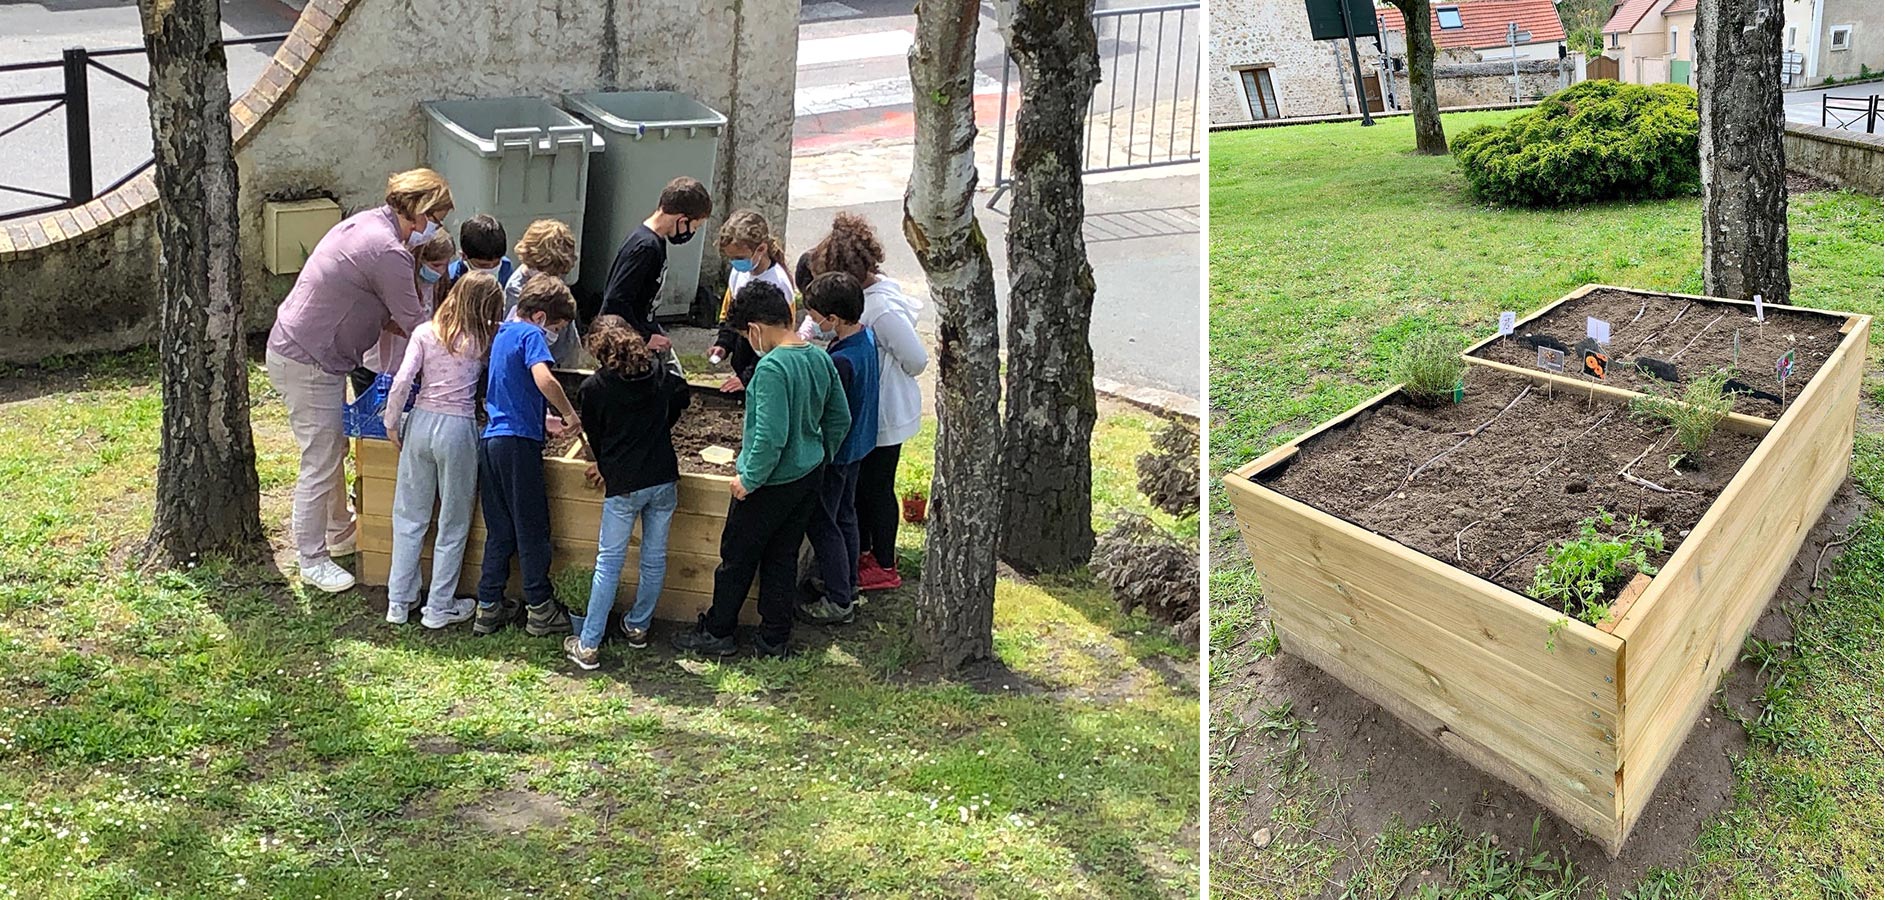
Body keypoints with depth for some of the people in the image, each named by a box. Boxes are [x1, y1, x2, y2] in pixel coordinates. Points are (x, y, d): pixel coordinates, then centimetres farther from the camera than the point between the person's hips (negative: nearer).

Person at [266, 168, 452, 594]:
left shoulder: (368, 224, 7)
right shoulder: (388, 251, -25)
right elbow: (416, 325, -18)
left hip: (297, 348, 11)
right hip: (307, 364, -11)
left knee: (335, 447, 22)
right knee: (320, 462, 0)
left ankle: (340, 533, 38)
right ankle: (312, 559, 13)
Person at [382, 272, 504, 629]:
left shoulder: (425, 333, 1)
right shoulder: (484, 342, -2)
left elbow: (401, 382, -6)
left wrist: (391, 424, 3)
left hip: (421, 424, 3)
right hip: (458, 429, -2)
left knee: (410, 517, 14)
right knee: (453, 524, 10)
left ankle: (399, 602, 21)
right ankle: (439, 608, 16)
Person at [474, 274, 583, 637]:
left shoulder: (502, 334, 19)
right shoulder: (530, 335, -9)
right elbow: (543, 379, -27)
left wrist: (545, 423, 29)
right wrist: (570, 415, -14)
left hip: (491, 439, 8)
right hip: (519, 443, -8)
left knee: (499, 531, 13)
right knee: (532, 528, 2)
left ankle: (489, 607, 16)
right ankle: (540, 610, 10)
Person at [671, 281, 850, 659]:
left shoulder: (772, 368, -25)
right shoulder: (820, 358, 0)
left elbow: (771, 436, -28)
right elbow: (840, 418, 9)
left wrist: (749, 478, -16)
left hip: (772, 482, -8)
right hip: (809, 475, 8)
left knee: (737, 557, 11)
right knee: (783, 557, 18)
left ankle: (716, 632, 25)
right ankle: (775, 638, 26)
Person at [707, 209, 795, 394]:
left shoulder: (778, 283, -21)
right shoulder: (739, 272, 2)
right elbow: (728, 314, 17)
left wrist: (747, 378, -18)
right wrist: (723, 345, -1)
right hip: (741, 367, 7)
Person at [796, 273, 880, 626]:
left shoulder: (841, 361, -32)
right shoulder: (866, 338, -3)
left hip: (834, 452, -9)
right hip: (856, 445, 9)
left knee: (822, 524, 4)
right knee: (845, 517, 22)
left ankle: (838, 602, 13)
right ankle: (849, 587, 37)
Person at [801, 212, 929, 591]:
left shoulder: (883, 310, -28)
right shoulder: (873, 290, 0)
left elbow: (917, 360, -25)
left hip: (886, 415, -9)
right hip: (871, 409, 9)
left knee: (877, 487, 5)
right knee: (861, 483, 21)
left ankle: (884, 567, 21)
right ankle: (864, 550, 38)